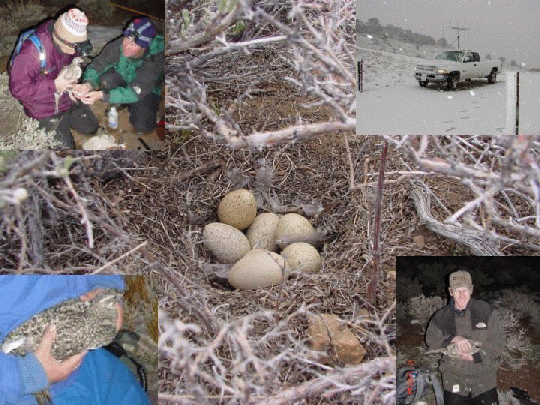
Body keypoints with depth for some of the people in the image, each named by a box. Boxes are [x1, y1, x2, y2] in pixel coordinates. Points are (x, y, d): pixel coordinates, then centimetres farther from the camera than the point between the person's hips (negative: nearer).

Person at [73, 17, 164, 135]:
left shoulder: (157, 57, -34)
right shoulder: (119, 45, -27)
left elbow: (137, 91, -38)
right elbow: (96, 65, -19)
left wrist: (101, 95, -46)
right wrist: (88, 84, -44)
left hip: (148, 91, -2)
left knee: (142, 127, -24)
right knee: (105, 79, -30)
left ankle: (132, 107, 10)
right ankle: (116, 105, 2)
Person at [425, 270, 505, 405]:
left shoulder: (485, 311, -3)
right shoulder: (442, 316, 1)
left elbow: (499, 341, -4)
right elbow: (431, 340, -4)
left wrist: (476, 356, -15)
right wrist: (454, 339, -20)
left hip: (484, 380, -1)